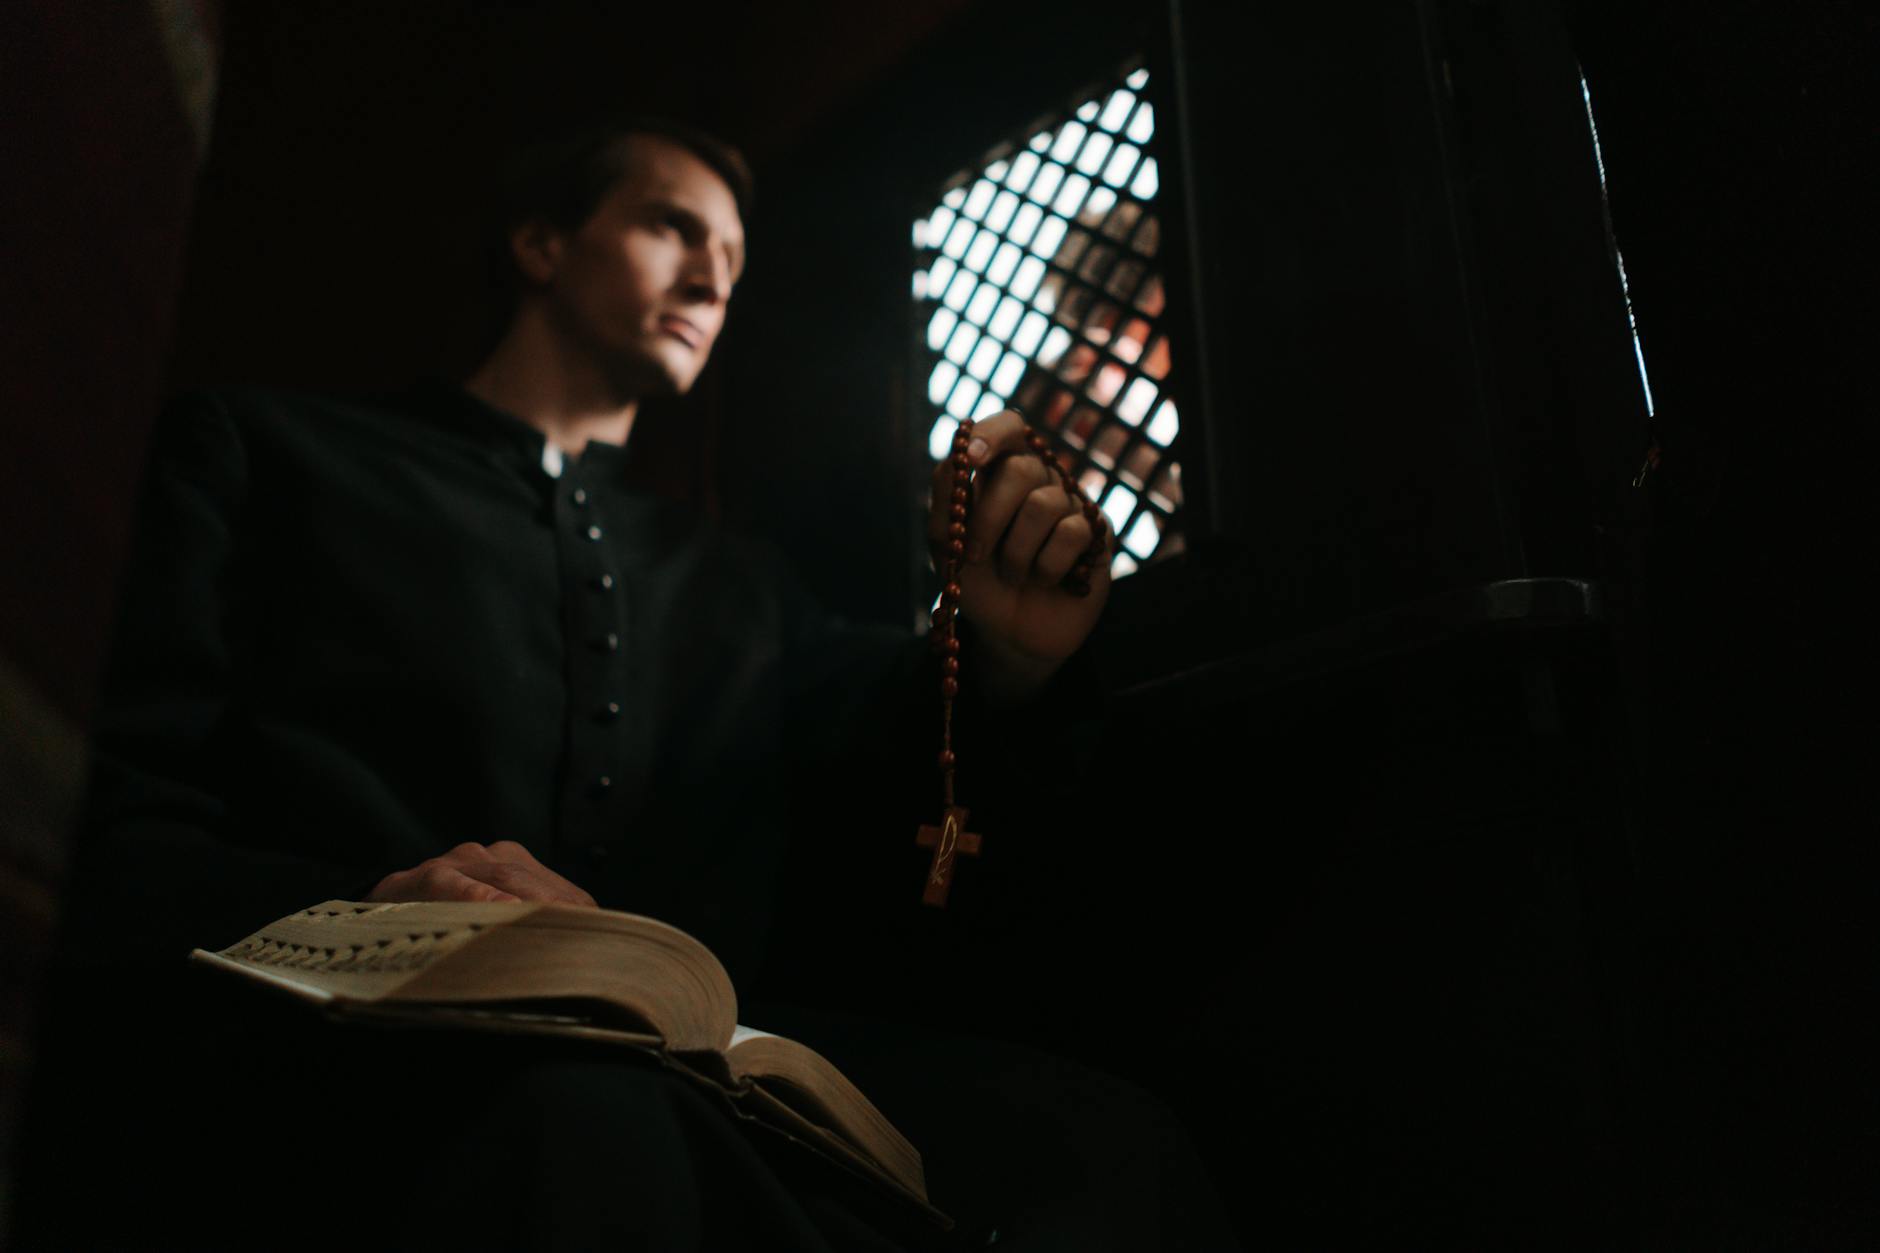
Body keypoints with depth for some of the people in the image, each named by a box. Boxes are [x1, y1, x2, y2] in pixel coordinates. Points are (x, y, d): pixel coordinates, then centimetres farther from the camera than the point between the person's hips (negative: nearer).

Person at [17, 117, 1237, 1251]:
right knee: (591, 1118, -39)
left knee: (1103, 1136, -24)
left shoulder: (736, 579, 29)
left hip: (688, 1076, 4)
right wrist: (353, 913, -19)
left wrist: (1010, 652, -4)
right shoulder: (262, 453, 14)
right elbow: (105, 824, 3)